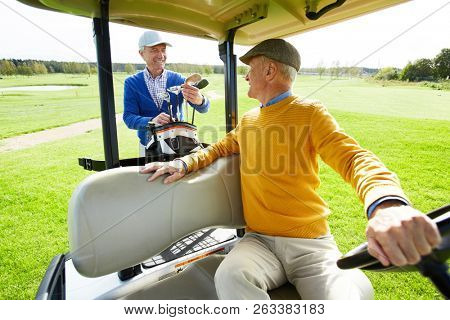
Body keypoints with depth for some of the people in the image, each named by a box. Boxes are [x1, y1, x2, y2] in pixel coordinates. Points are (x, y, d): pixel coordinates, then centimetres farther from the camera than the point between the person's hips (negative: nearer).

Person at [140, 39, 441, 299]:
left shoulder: (309, 113, -3)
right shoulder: (248, 120, 14)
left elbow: (353, 157, -17)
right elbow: (221, 148, 27)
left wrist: (387, 204, -39)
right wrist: (184, 163, 7)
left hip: (311, 242, -2)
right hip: (259, 239, 3)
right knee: (230, 277, -29)